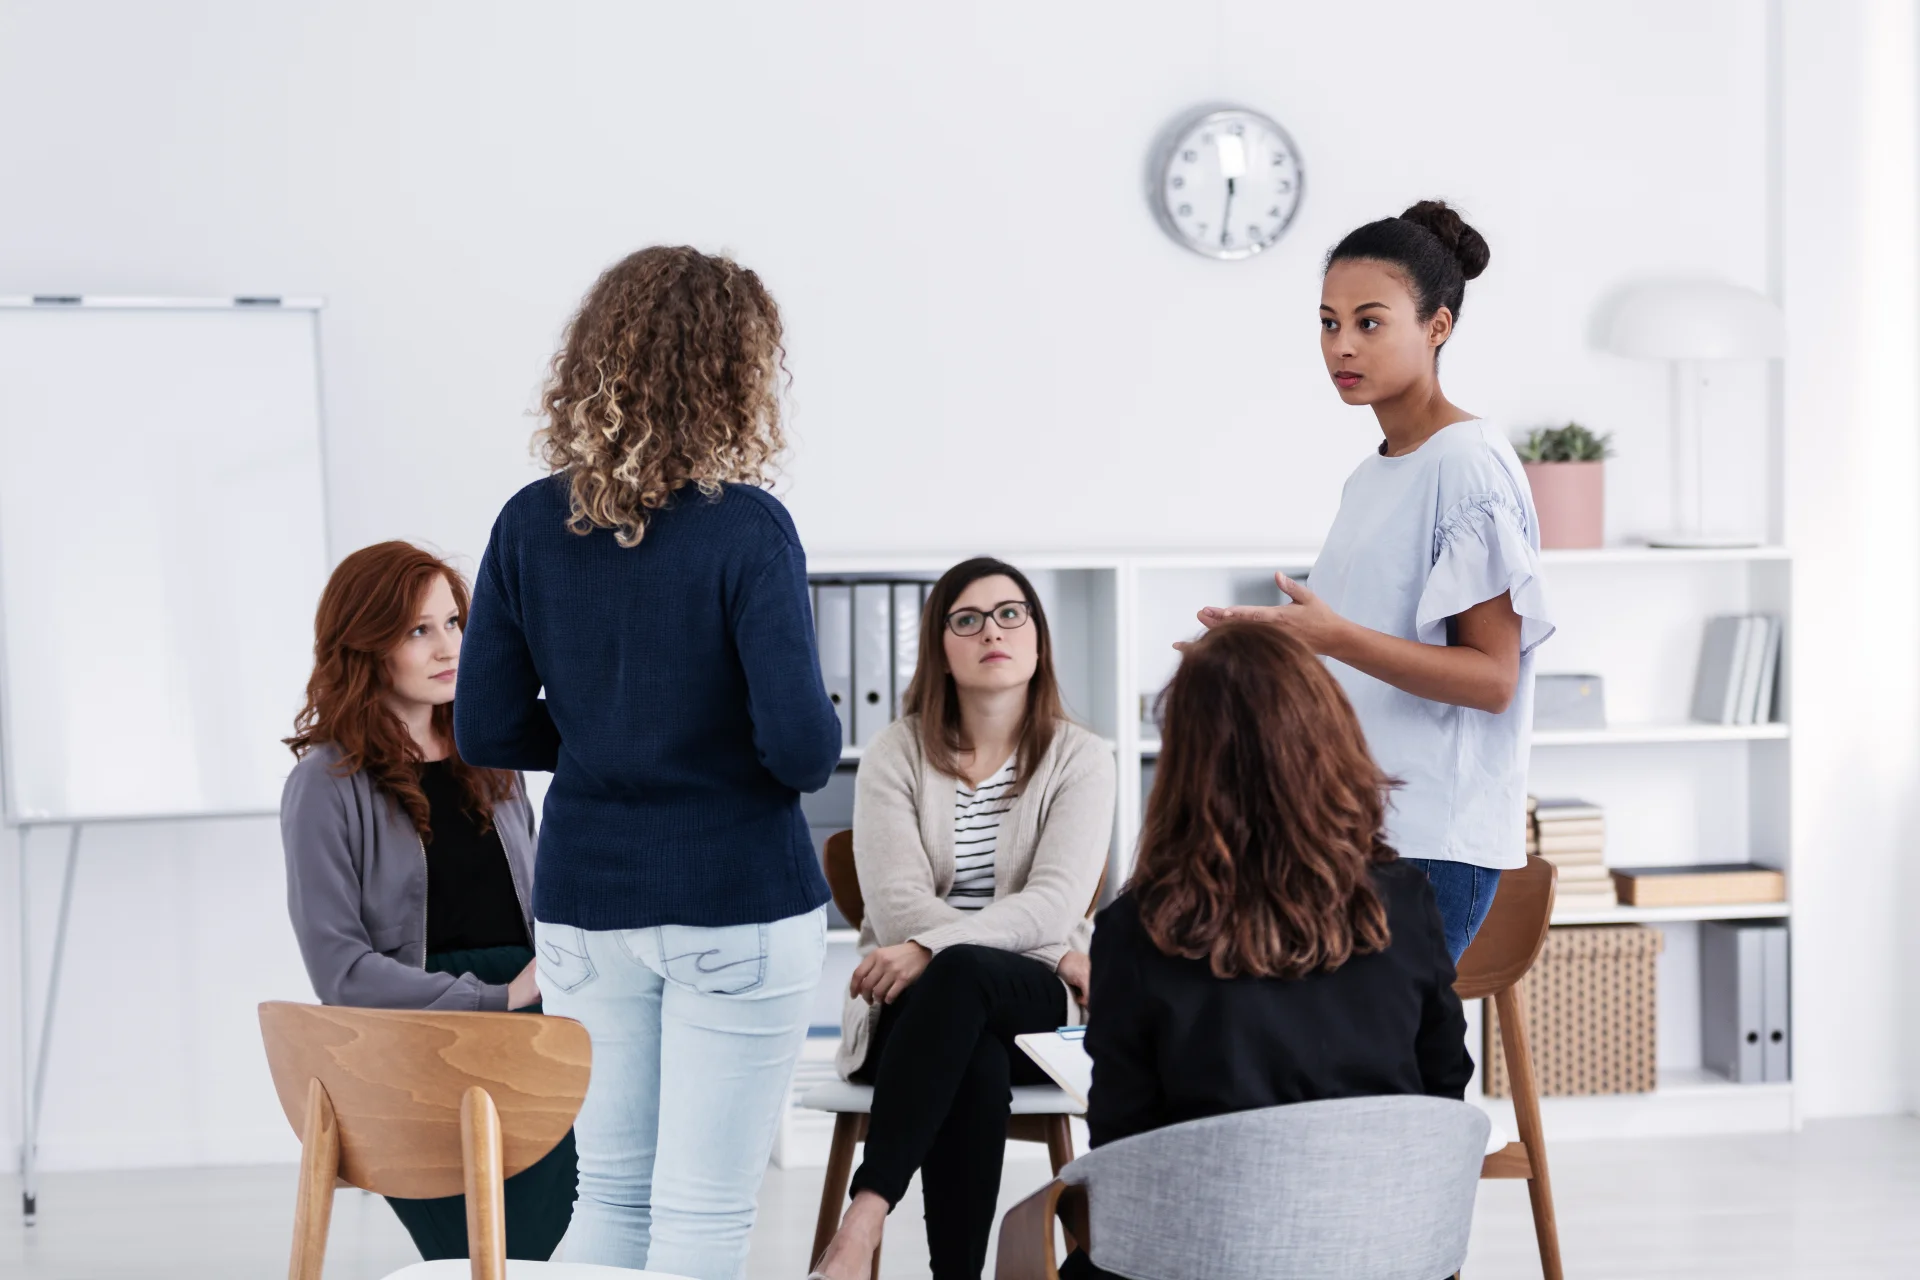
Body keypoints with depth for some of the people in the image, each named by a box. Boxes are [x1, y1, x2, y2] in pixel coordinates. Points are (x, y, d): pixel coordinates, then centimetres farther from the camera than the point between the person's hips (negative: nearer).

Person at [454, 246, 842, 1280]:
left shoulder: (530, 524, -1)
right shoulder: (745, 527, -14)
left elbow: (486, 732, 1)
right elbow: (800, 740, -19)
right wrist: (813, 750, 3)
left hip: (585, 905, 5)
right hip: (737, 907, -4)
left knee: (610, 1191, 15)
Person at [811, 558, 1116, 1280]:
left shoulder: (1079, 760, 4)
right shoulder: (895, 755, 5)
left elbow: (1055, 902, -11)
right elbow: (898, 903, -8)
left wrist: (934, 946, -27)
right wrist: (1054, 955, -17)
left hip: (1033, 1007, 0)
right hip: (914, 1007, 0)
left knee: (960, 973, -37)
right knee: (975, 1065, -37)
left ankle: (864, 1219, -44)